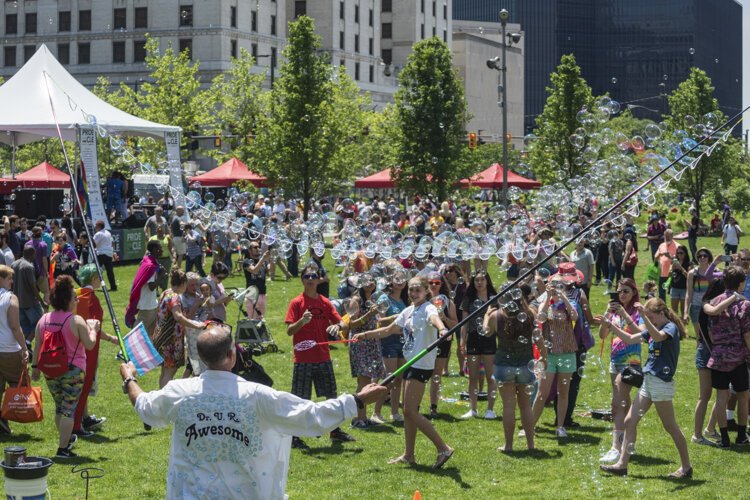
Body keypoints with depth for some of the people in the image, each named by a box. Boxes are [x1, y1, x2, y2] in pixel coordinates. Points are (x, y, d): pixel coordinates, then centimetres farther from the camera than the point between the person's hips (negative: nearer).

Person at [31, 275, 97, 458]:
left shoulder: (43, 320, 1)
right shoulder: (76, 321, -14)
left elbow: (37, 346, 6)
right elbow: (89, 344, -11)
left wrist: (35, 367, 15)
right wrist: (93, 329, 6)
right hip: (73, 371, -5)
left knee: (59, 407, 20)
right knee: (69, 409, 0)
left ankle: (66, 439, 35)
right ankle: (63, 449, -3)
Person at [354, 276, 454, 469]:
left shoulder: (428, 309, -12)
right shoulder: (408, 311, 14)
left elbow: (434, 318, -38)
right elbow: (389, 330, 27)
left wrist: (442, 329, -59)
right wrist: (366, 335, 25)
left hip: (422, 364, -9)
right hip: (411, 363, 9)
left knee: (410, 411, -12)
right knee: (408, 411, 13)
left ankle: (443, 448, -10)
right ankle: (408, 455, 21)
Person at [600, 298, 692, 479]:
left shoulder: (671, 328, -10)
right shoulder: (652, 330, 14)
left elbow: (657, 336, -33)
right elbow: (629, 339, 13)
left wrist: (644, 316, -41)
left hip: (662, 382, -9)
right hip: (648, 381, 9)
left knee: (670, 426, 0)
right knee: (630, 421, 5)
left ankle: (686, 467, 11)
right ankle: (622, 464, 8)